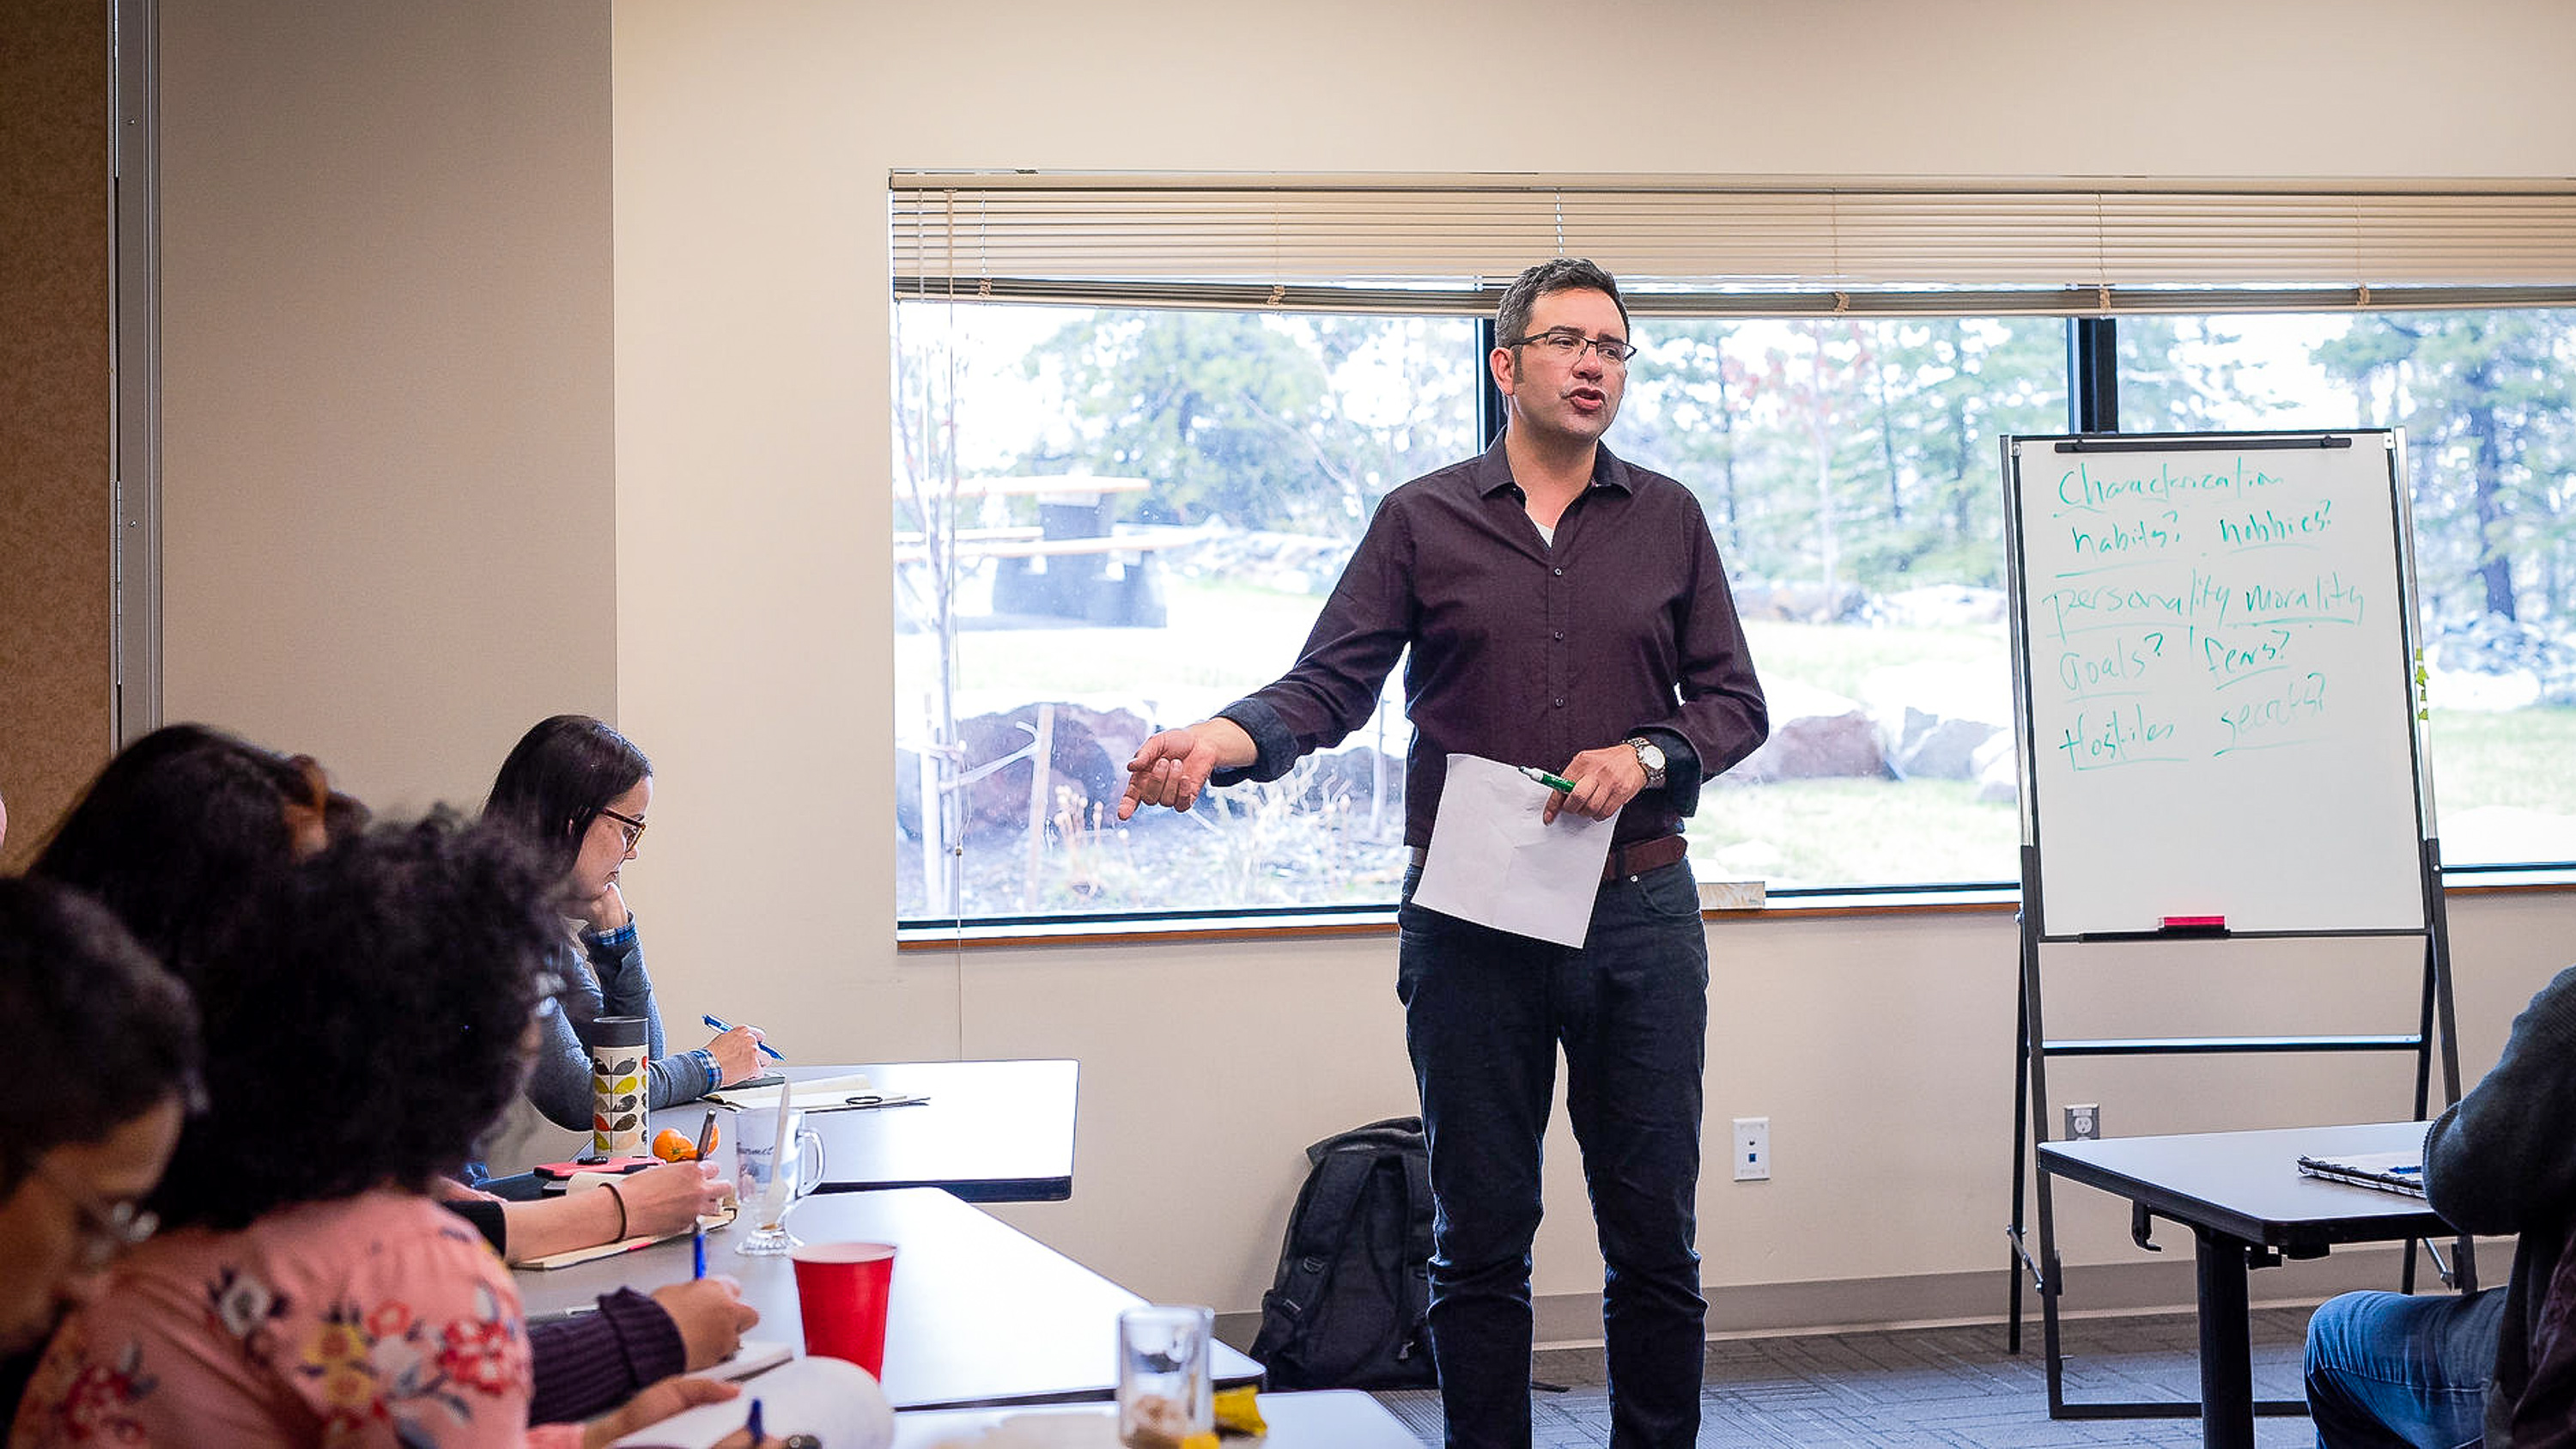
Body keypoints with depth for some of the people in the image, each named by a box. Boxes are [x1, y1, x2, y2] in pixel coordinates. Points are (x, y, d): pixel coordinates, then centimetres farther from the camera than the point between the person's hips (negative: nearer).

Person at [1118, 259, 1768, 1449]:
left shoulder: (1667, 520, 10)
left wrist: (1646, 756, -9)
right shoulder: (1420, 521, 5)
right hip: (1469, 920, -1)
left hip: (1639, 914, 1)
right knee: (1480, 1239, 5)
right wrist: (1220, 741, -21)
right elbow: (1326, 688, -2)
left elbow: (1734, 701, 11)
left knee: (1654, 1234, 5)